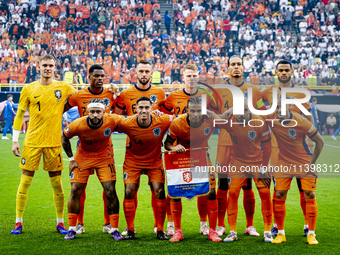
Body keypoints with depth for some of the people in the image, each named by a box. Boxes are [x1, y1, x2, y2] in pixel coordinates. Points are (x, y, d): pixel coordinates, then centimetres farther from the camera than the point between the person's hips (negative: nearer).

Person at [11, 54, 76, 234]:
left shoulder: (63, 88, 3)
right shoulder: (29, 89, 3)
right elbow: (19, 115, 8)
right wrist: (15, 140, 3)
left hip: (53, 142, 0)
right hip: (32, 142, 0)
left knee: (56, 184, 4)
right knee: (25, 181, 1)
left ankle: (60, 223, 16)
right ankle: (18, 223, 11)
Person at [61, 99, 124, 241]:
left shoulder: (112, 121, -26)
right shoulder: (78, 125, -26)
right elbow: (64, 138, -5)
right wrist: (71, 159, -5)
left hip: (104, 157, 0)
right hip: (83, 157, 0)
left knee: (110, 191, -9)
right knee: (75, 191, -6)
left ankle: (114, 229, 4)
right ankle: (72, 229, 9)